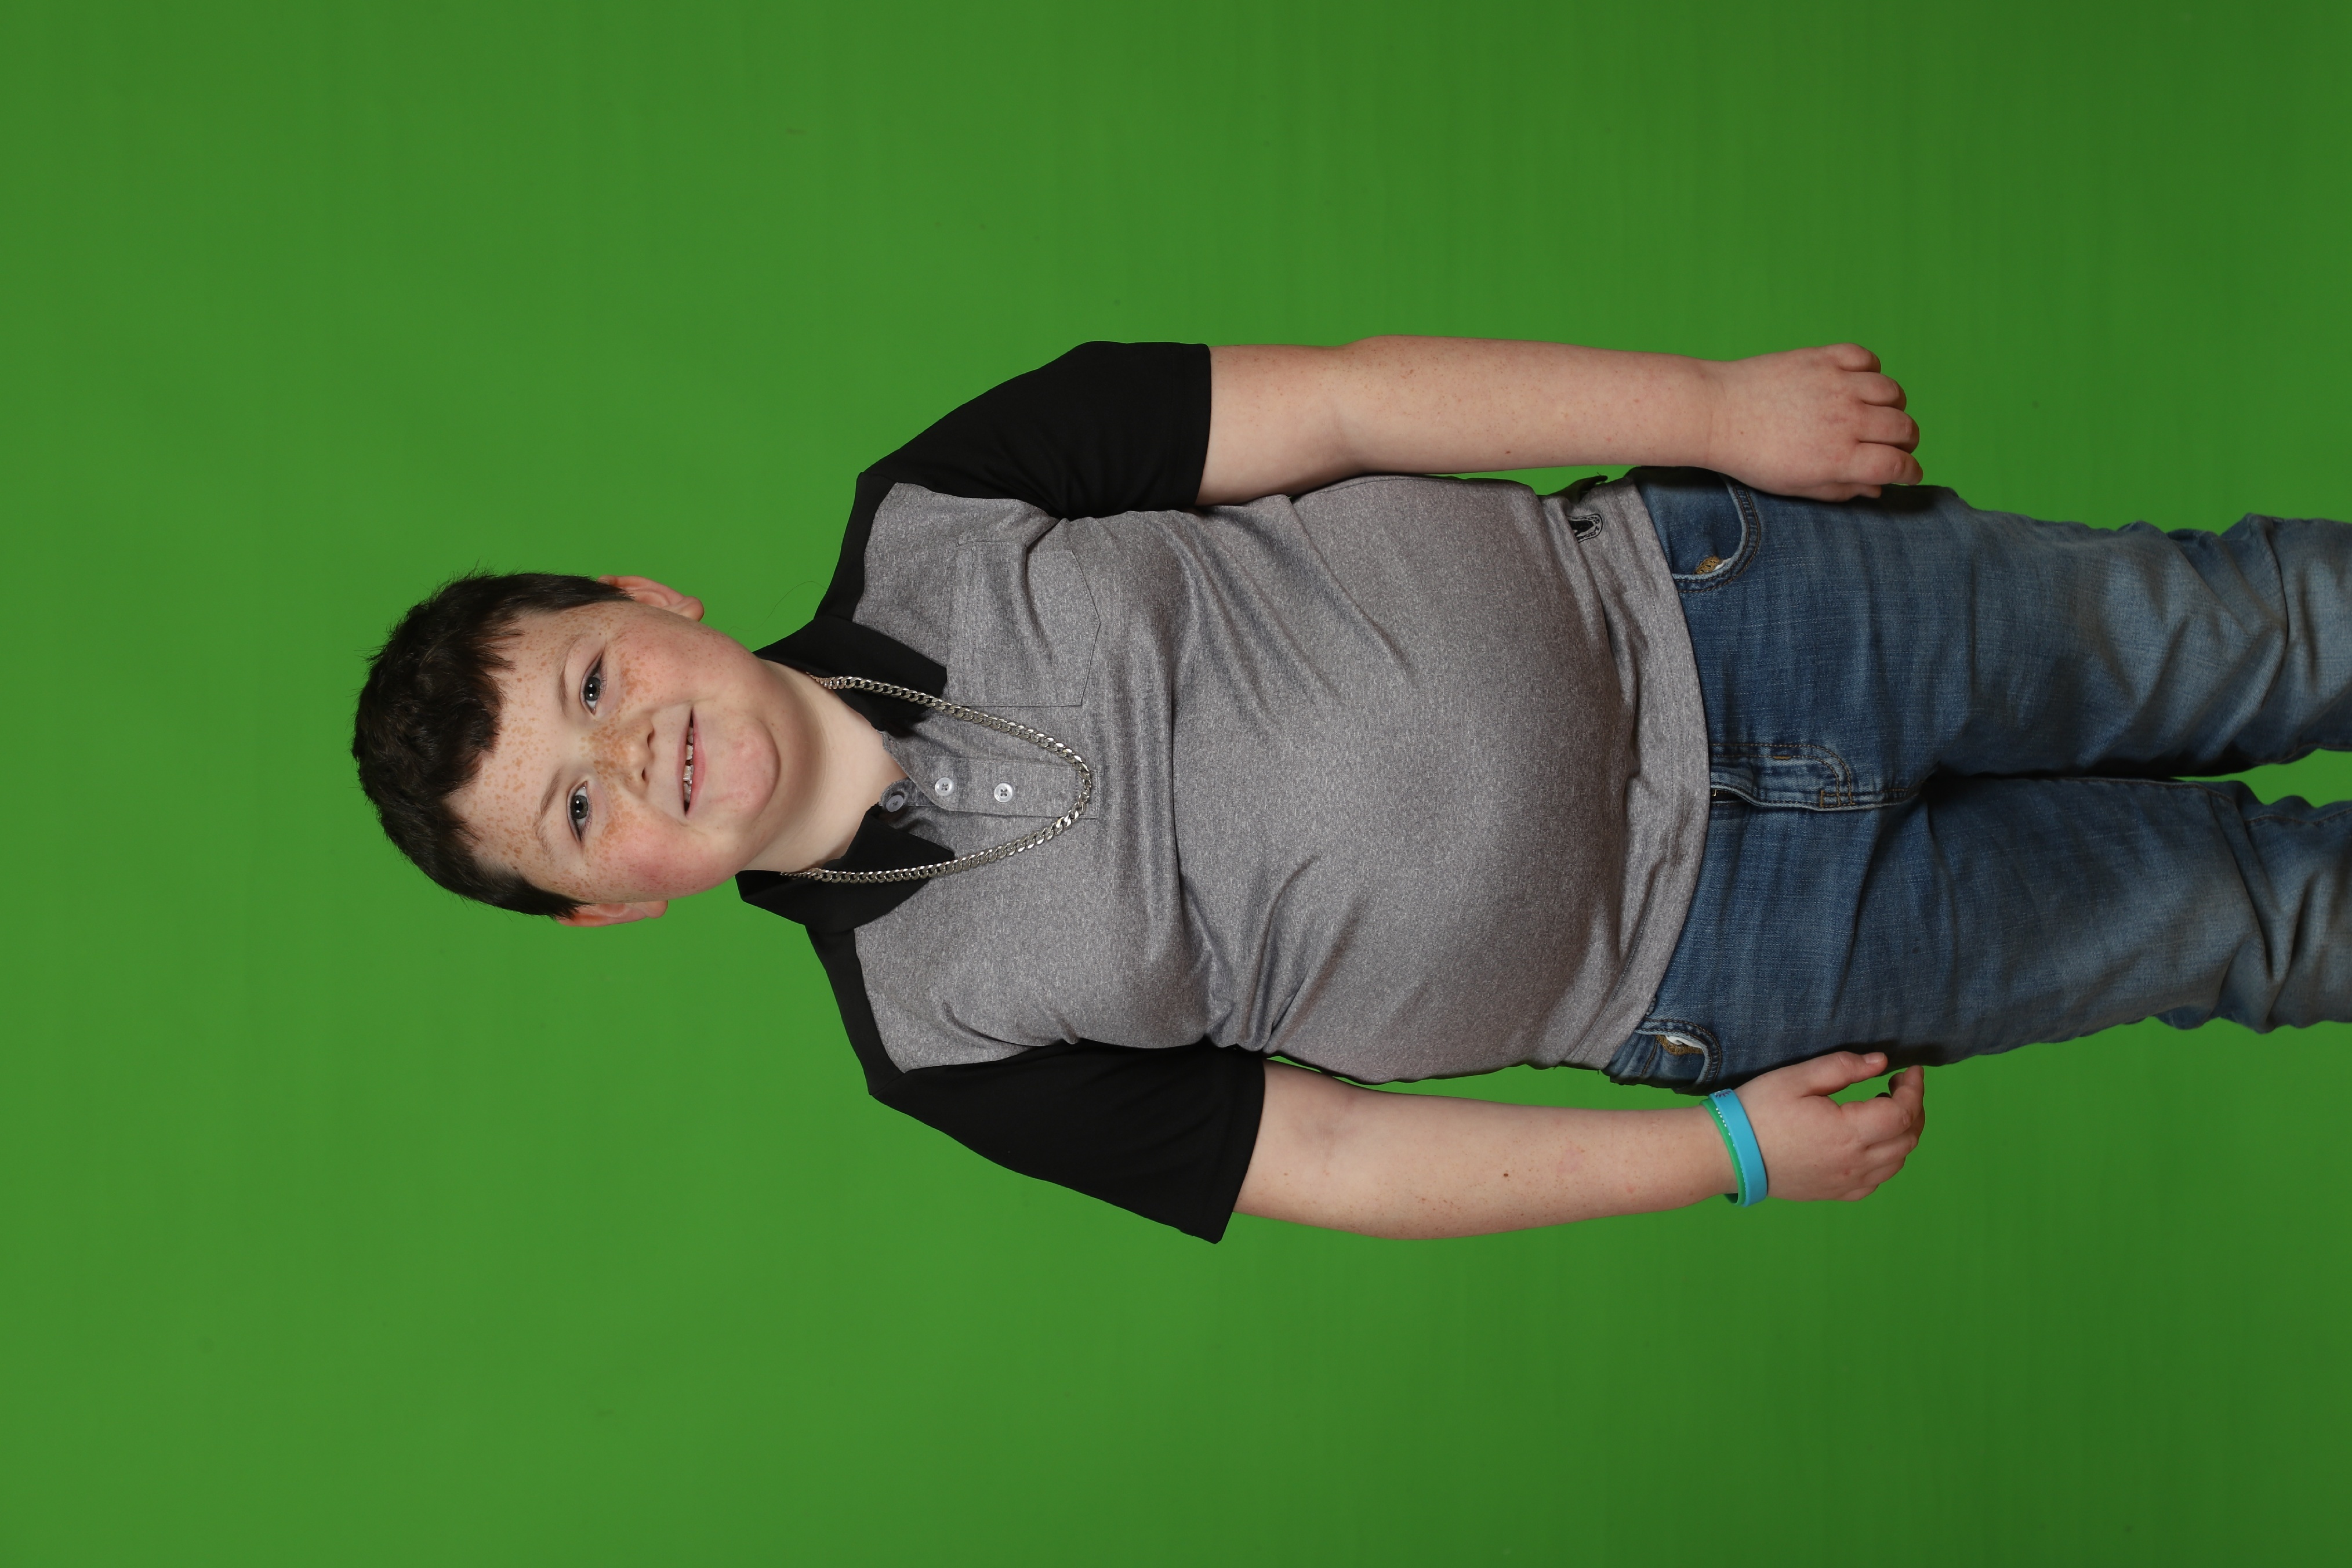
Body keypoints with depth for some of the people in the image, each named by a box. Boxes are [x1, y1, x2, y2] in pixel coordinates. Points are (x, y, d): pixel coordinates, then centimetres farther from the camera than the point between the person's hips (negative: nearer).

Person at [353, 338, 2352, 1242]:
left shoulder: (936, 513, -12)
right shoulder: (932, 1027, -11)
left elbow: (1334, 402, -12)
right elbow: (1326, 1157, -7)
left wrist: (1718, 401, -17)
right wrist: (1732, 1149, -9)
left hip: (1685, 589, 1)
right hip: (1706, 969, -1)